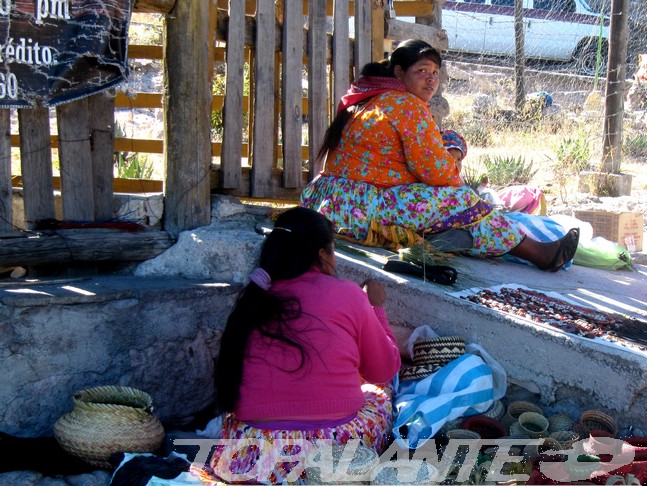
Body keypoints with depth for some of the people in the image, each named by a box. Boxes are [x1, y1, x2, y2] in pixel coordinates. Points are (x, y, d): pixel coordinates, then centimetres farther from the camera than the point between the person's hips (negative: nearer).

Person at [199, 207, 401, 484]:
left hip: (249, 459, 3)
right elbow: (384, 371, 9)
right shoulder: (347, 295, -3)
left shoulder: (252, 300, 6)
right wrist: (375, 307, 25)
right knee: (378, 392, 26)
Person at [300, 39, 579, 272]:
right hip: (360, 210, -10)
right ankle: (540, 253, -10)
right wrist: (458, 182, 7)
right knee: (458, 200, -15)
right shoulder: (409, 106, -11)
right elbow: (438, 172, -14)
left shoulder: (372, 100, 20)